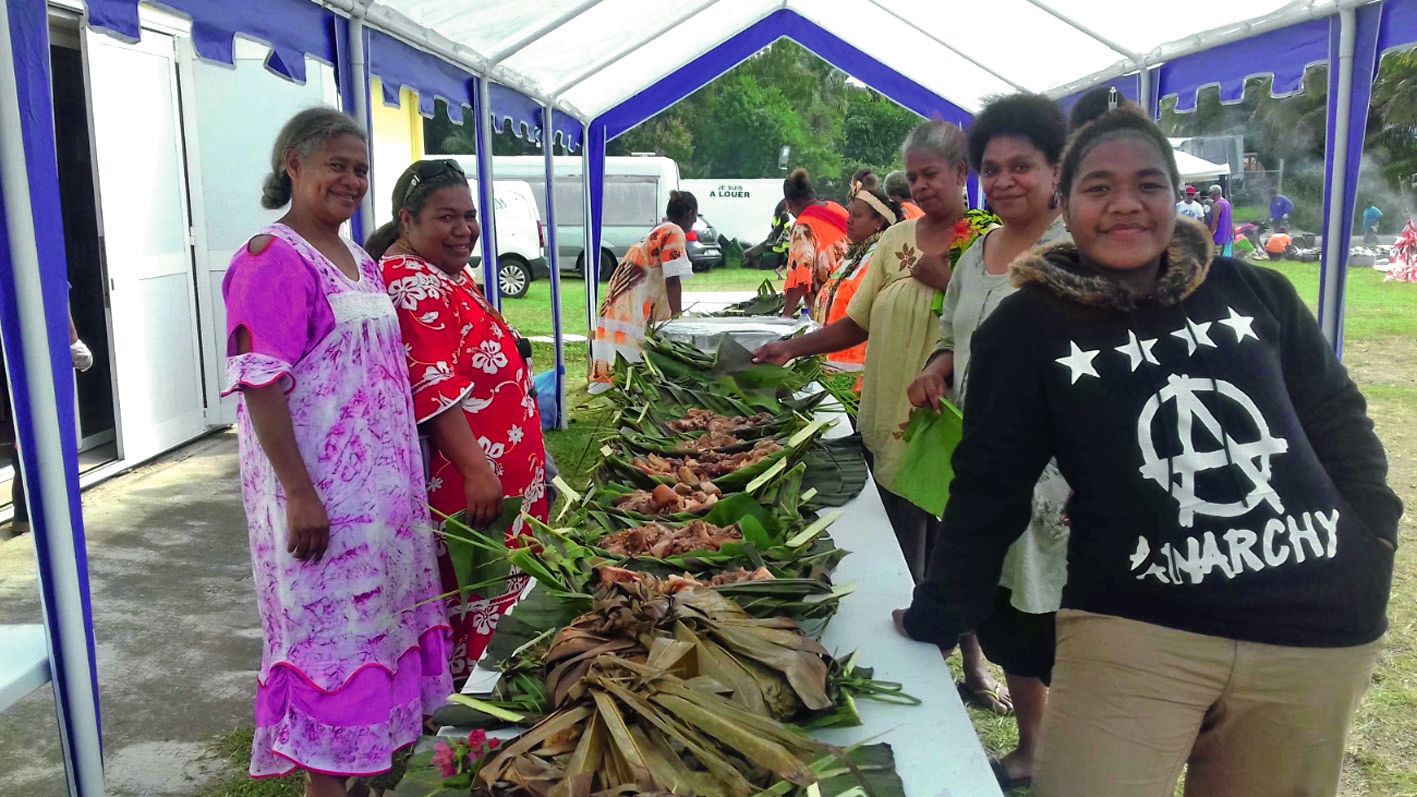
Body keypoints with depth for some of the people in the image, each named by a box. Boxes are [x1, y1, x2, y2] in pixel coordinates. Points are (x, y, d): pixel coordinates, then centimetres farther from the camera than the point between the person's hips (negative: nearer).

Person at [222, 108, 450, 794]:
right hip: (320, 492, -8)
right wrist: (299, 493, -23)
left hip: (382, 484, 9)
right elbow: (260, 384, -19)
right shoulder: (272, 259, -13)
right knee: (332, 633, 1)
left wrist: (405, 474, 18)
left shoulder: (361, 264, 13)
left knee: (383, 617, 17)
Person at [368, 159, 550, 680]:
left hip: (503, 476, 11)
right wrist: (476, 470, -28)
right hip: (463, 484, -10)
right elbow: (435, 391, -25)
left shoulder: (450, 273, 15)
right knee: (471, 604, -1)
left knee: (500, 594, 17)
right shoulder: (411, 285, -17)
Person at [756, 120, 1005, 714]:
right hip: (891, 421, 3)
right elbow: (859, 323, 11)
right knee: (905, 561, 8)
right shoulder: (896, 239, 8)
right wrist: (792, 348, 2)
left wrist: (945, 280, -18)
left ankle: (972, 663, 30)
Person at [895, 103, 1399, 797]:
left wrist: (1373, 551, 9)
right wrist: (936, 617, -2)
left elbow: (1339, 427, 13)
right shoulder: (1026, 330, -5)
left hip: (1319, 634, 3)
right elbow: (989, 488, -2)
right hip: (1134, 628, -3)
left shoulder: (1256, 293, 2)